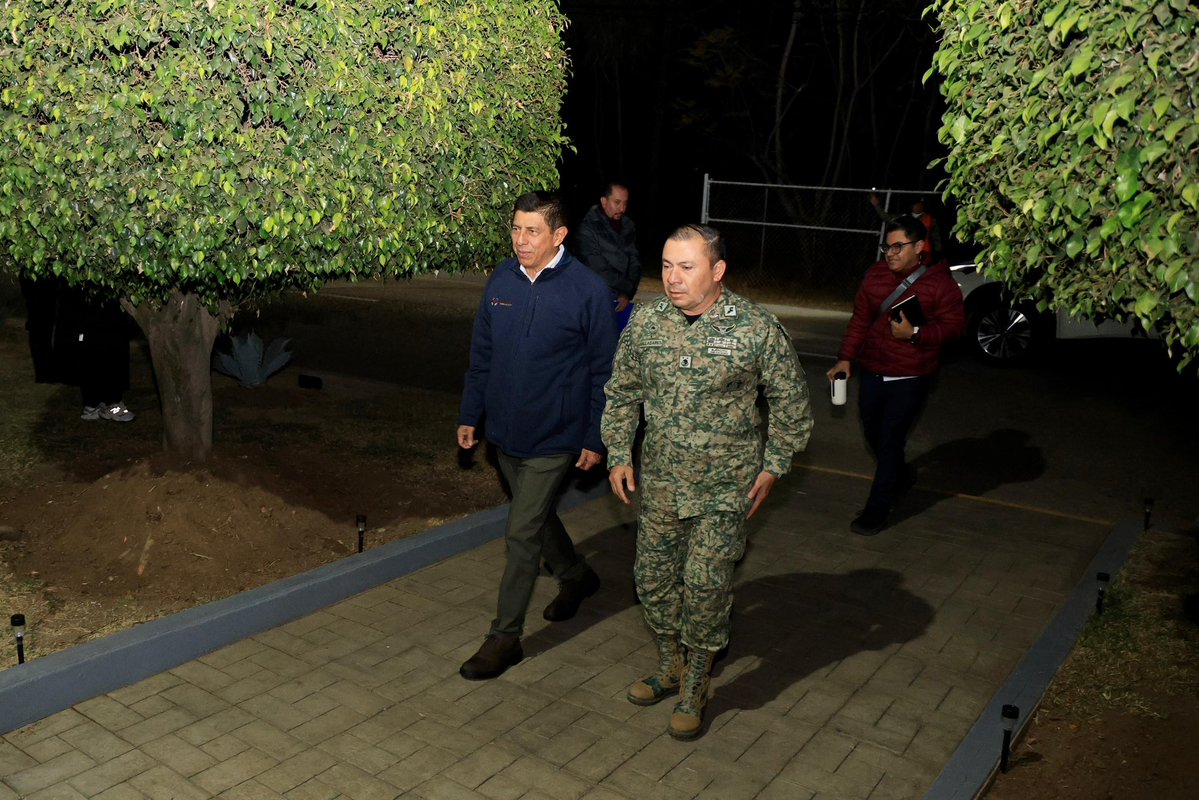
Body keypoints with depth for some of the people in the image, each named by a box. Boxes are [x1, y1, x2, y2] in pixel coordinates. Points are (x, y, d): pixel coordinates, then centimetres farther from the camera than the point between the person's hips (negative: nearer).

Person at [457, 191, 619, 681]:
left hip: (553, 438, -6)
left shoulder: (587, 290, -15)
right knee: (537, 517, 22)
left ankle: (505, 637, 13)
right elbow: (482, 354, 9)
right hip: (505, 433, 6)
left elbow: (603, 371, -9)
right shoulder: (501, 281, 0)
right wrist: (469, 415, 9)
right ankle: (576, 577, 48)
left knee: (521, 534, -2)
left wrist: (595, 439, -9)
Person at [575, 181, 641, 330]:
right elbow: (599, 270, -14)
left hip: (622, 301, 5)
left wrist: (627, 294, -4)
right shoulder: (588, 227, -10)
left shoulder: (628, 227, 7)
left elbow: (635, 262, 8)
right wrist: (628, 287, -7)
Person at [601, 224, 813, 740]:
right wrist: (618, 455, 5)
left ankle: (694, 692, 21)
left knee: (705, 585, -1)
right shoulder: (645, 321, -3)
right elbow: (622, 393, 9)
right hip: (659, 482, 4)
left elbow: (791, 403, -1)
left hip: (725, 486, -4)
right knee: (653, 578, 13)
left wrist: (773, 466, -2)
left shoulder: (756, 328, -13)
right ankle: (669, 668, 37)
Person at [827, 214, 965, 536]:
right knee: (873, 433, 17)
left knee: (890, 440, -5)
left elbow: (954, 325, -9)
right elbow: (860, 319, 8)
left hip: (910, 377, -5)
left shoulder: (939, 283, -9)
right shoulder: (875, 275, 3)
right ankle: (901, 475, 46)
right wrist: (846, 358, 1)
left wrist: (915, 333, -23)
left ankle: (877, 509, 6)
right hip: (872, 371, 5)